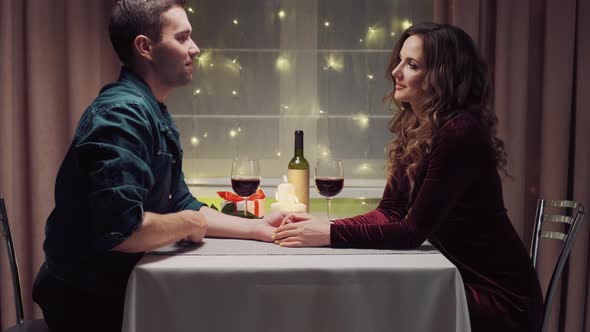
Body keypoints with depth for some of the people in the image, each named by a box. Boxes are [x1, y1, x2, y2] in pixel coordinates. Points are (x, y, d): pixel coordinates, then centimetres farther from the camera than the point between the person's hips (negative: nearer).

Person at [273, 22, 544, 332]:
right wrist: (321, 225, -14)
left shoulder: (459, 133, -24)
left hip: (498, 296, -7)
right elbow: (389, 212, 0)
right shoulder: (412, 130, 4)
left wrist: (330, 234, -24)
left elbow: (413, 231, -23)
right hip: (463, 278, 7)